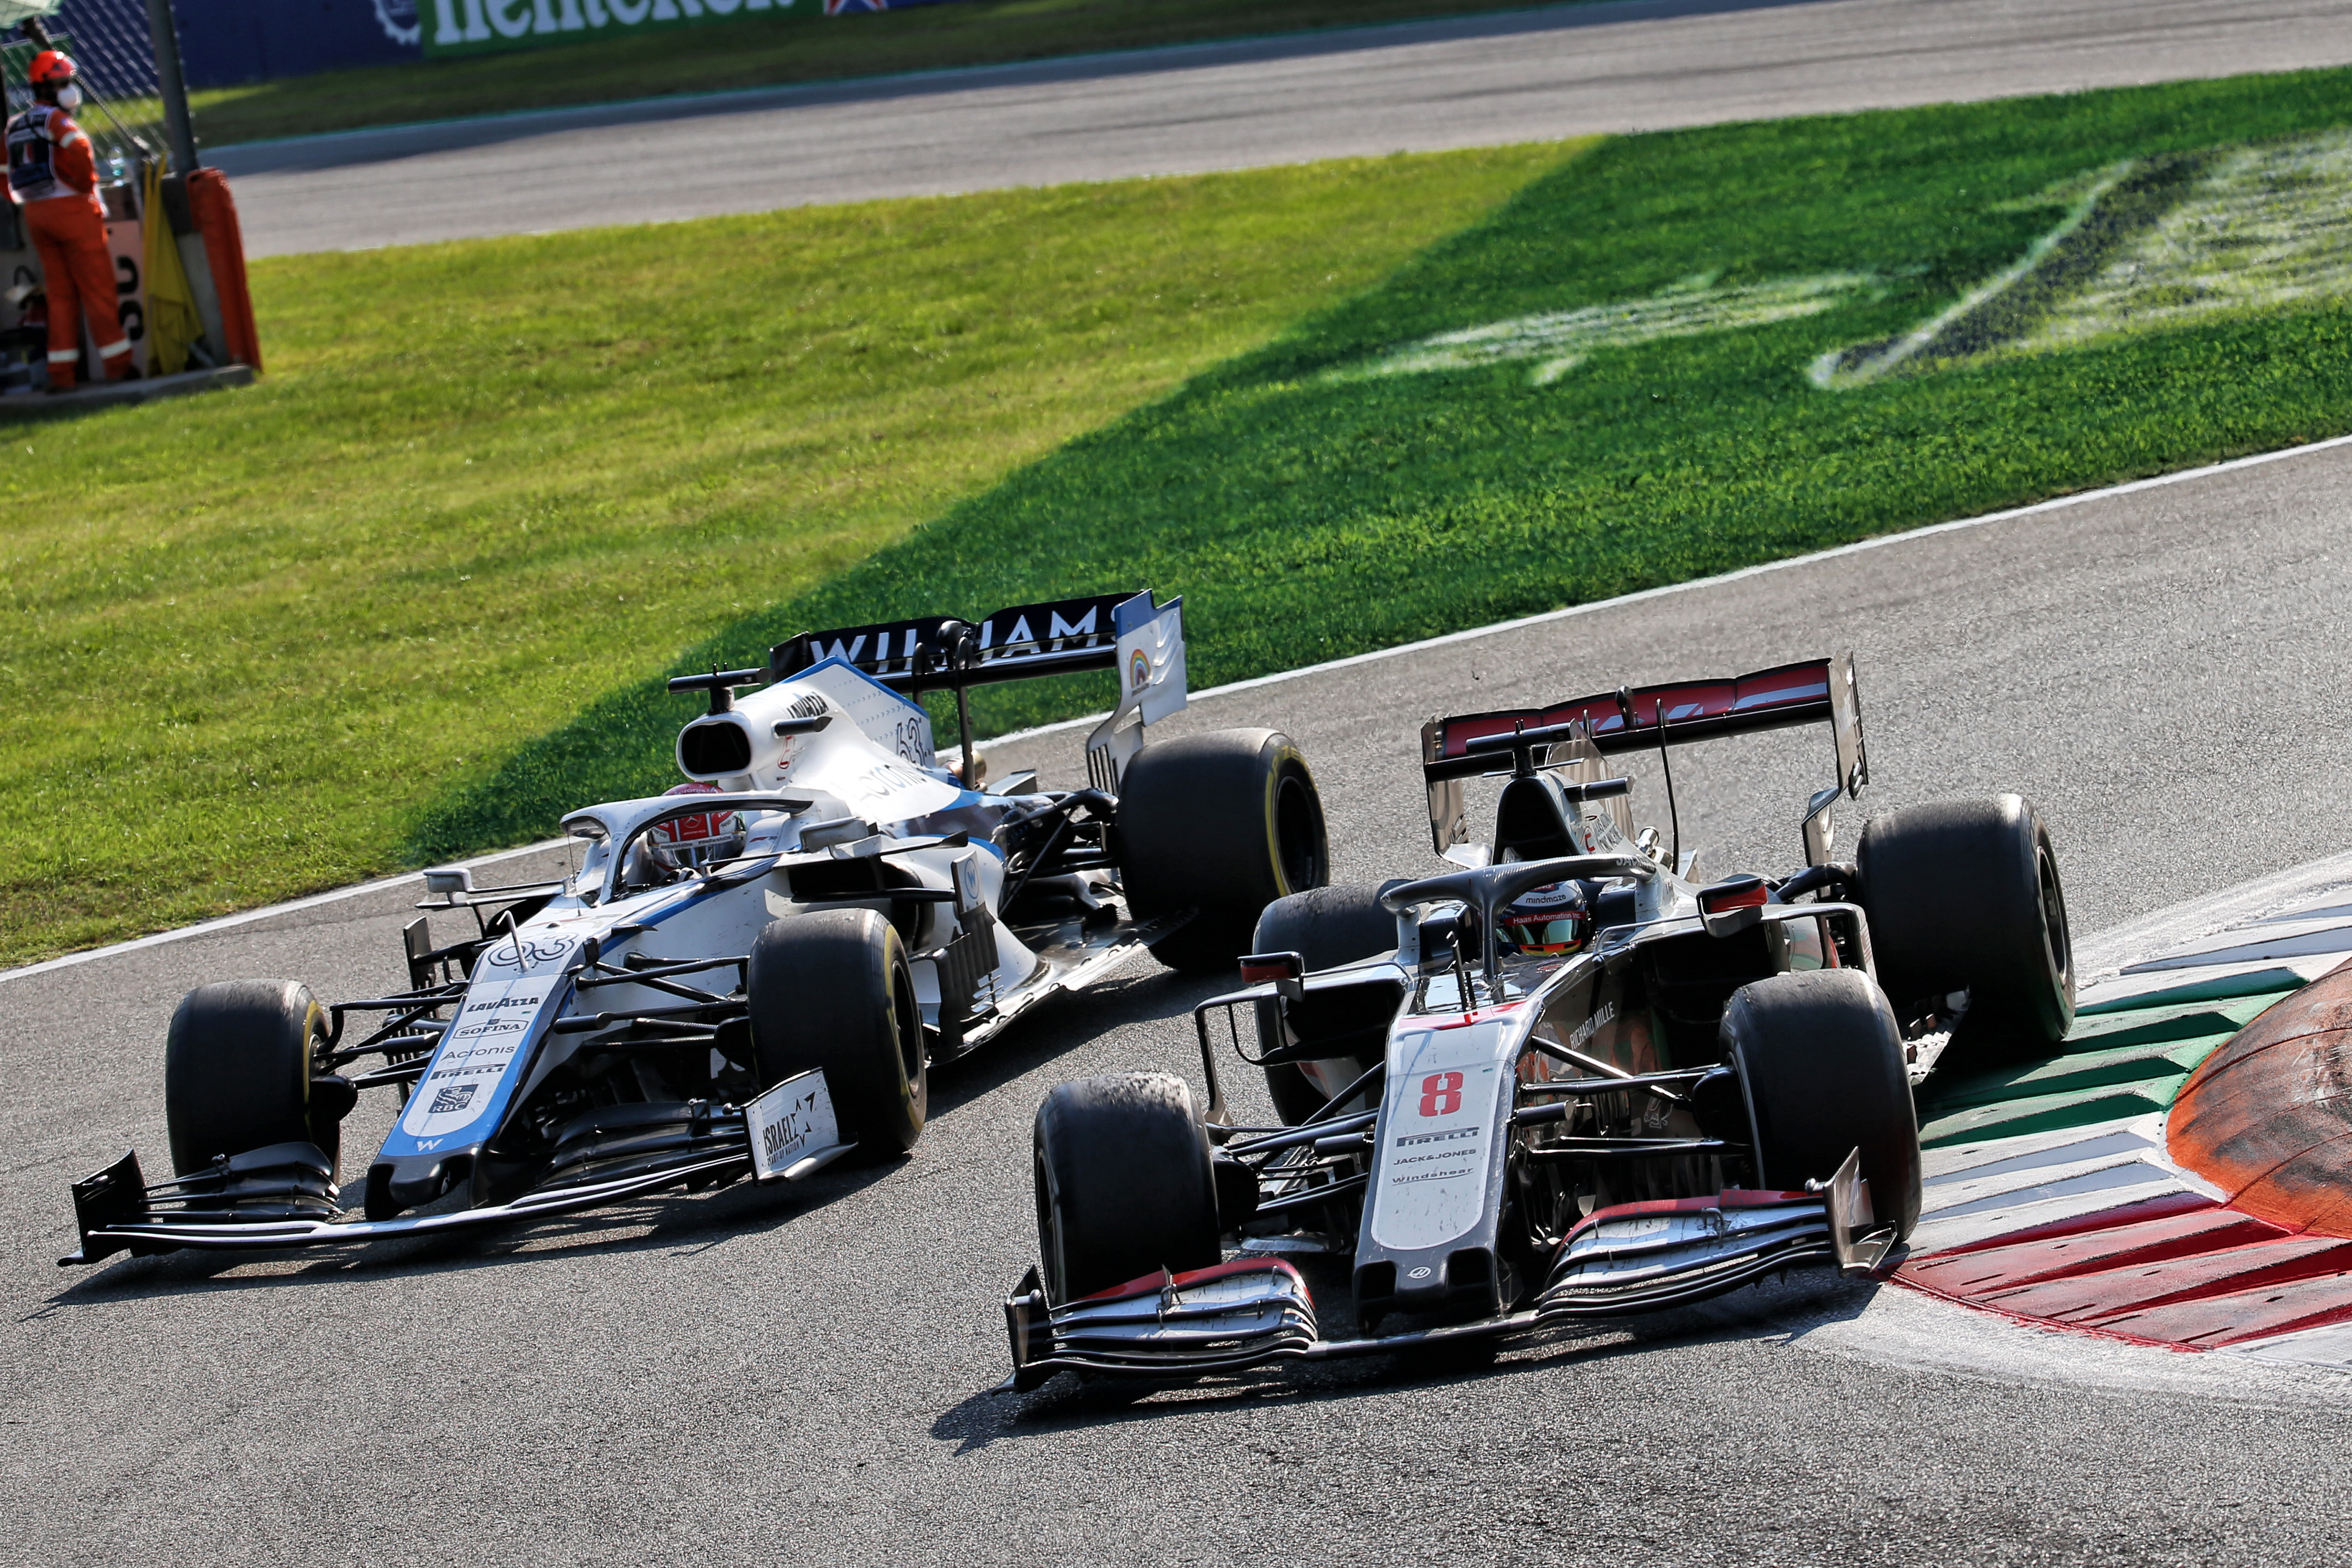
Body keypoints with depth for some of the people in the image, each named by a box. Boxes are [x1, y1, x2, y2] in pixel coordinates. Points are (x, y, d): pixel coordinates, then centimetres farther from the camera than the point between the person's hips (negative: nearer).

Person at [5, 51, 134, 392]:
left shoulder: (15, 128, 15)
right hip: (73, 210, -7)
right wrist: (88, 186, -13)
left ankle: (60, 374, 6)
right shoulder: (55, 119, -9)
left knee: (60, 294, 10)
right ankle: (118, 364, 2)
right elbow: (79, 149, -27)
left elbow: (9, 181, 16)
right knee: (97, 288, 0)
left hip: (35, 213, 7)